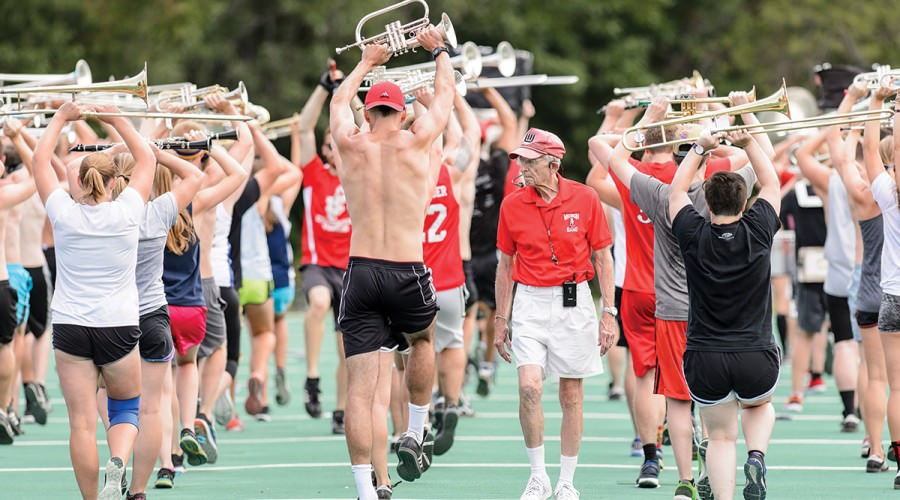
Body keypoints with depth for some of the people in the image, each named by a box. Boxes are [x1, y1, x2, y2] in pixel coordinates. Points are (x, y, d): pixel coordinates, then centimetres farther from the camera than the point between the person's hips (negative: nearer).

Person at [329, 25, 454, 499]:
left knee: (359, 388, -3)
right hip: (408, 273, -1)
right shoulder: (415, 143, 0)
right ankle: (415, 436, 30)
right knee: (422, 339, 33)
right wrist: (439, 51, 37)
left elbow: (339, 101, 27)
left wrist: (366, 63, 44)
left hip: (360, 273, 1)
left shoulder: (350, 145, 4)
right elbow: (445, 95, 19)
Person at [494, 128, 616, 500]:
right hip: (530, 304, 1)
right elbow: (505, 265, 10)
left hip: (574, 304, -1)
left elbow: (603, 258, 2)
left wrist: (609, 313, -2)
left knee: (571, 395, 5)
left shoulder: (585, 199, -4)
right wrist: (501, 320, 9)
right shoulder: (512, 205, 0)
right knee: (529, 387, -15)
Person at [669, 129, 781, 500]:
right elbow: (772, 184, 12)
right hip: (757, 357, 0)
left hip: (705, 361, 0)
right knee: (759, 407, 30)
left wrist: (701, 148, 19)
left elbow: (677, 191, 13)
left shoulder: (695, 236, -6)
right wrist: (748, 143, 17)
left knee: (720, 437, 12)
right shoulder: (758, 232, -6)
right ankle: (756, 455, 2)